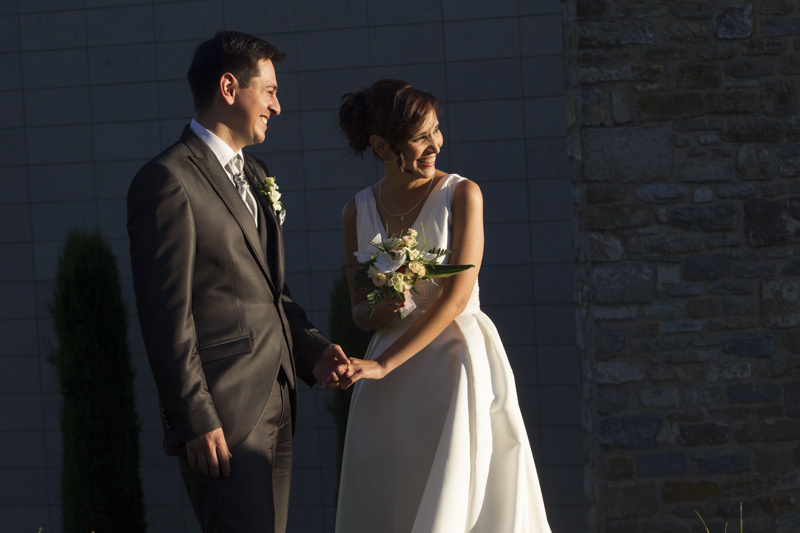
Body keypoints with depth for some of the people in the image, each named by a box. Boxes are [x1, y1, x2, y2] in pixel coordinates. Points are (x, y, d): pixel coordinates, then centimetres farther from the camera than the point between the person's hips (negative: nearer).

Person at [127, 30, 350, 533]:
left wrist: (312, 350, 6)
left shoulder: (255, 175, 19)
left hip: (276, 408, 9)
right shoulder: (167, 181, -10)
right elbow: (167, 316, -15)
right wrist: (195, 423, -17)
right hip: (222, 416, -9)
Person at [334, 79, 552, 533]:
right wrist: (381, 311, -15)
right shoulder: (358, 212, 6)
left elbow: (456, 296, -13)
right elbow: (360, 311, 11)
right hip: (390, 390, 3)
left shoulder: (462, 194, -5)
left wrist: (383, 364, -17)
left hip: (460, 363, -3)